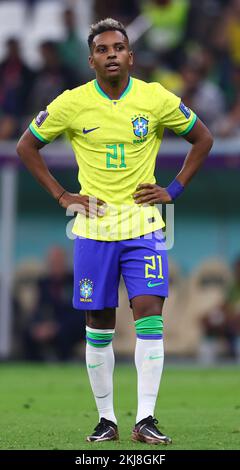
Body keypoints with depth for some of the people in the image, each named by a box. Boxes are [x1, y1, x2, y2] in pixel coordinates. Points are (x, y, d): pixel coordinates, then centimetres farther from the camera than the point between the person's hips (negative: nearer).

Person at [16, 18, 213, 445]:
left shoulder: (157, 100, -3)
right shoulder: (72, 104, -4)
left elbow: (202, 138, 12)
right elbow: (27, 146, 9)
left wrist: (174, 189, 3)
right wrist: (61, 196, 2)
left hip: (144, 226, 0)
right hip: (93, 228, 0)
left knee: (149, 314, -13)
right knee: (98, 325, 4)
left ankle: (145, 419, -11)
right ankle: (106, 418, 15)